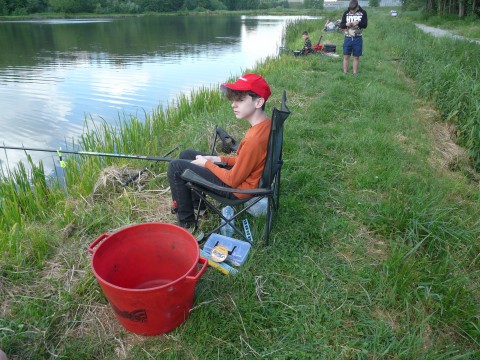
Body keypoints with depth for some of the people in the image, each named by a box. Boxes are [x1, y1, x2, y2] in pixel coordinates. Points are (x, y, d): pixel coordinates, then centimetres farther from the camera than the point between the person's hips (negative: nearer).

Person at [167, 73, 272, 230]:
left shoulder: (254, 139, -33)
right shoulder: (265, 123, -3)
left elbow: (233, 180, -23)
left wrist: (207, 164, -9)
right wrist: (219, 159, 3)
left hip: (237, 188, -9)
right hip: (241, 173, 9)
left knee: (176, 167, -9)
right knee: (186, 155, 16)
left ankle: (187, 223, 5)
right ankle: (197, 204, 28)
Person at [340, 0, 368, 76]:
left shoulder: (363, 13, -1)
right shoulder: (346, 13, 2)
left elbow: (365, 25, -4)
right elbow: (341, 25, 3)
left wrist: (358, 23, -23)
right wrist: (346, 24, -19)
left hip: (358, 38, -1)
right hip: (348, 38, 1)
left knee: (356, 57, 4)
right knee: (346, 56, 1)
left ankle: (355, 73, 13)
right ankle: (345, 72, 9)